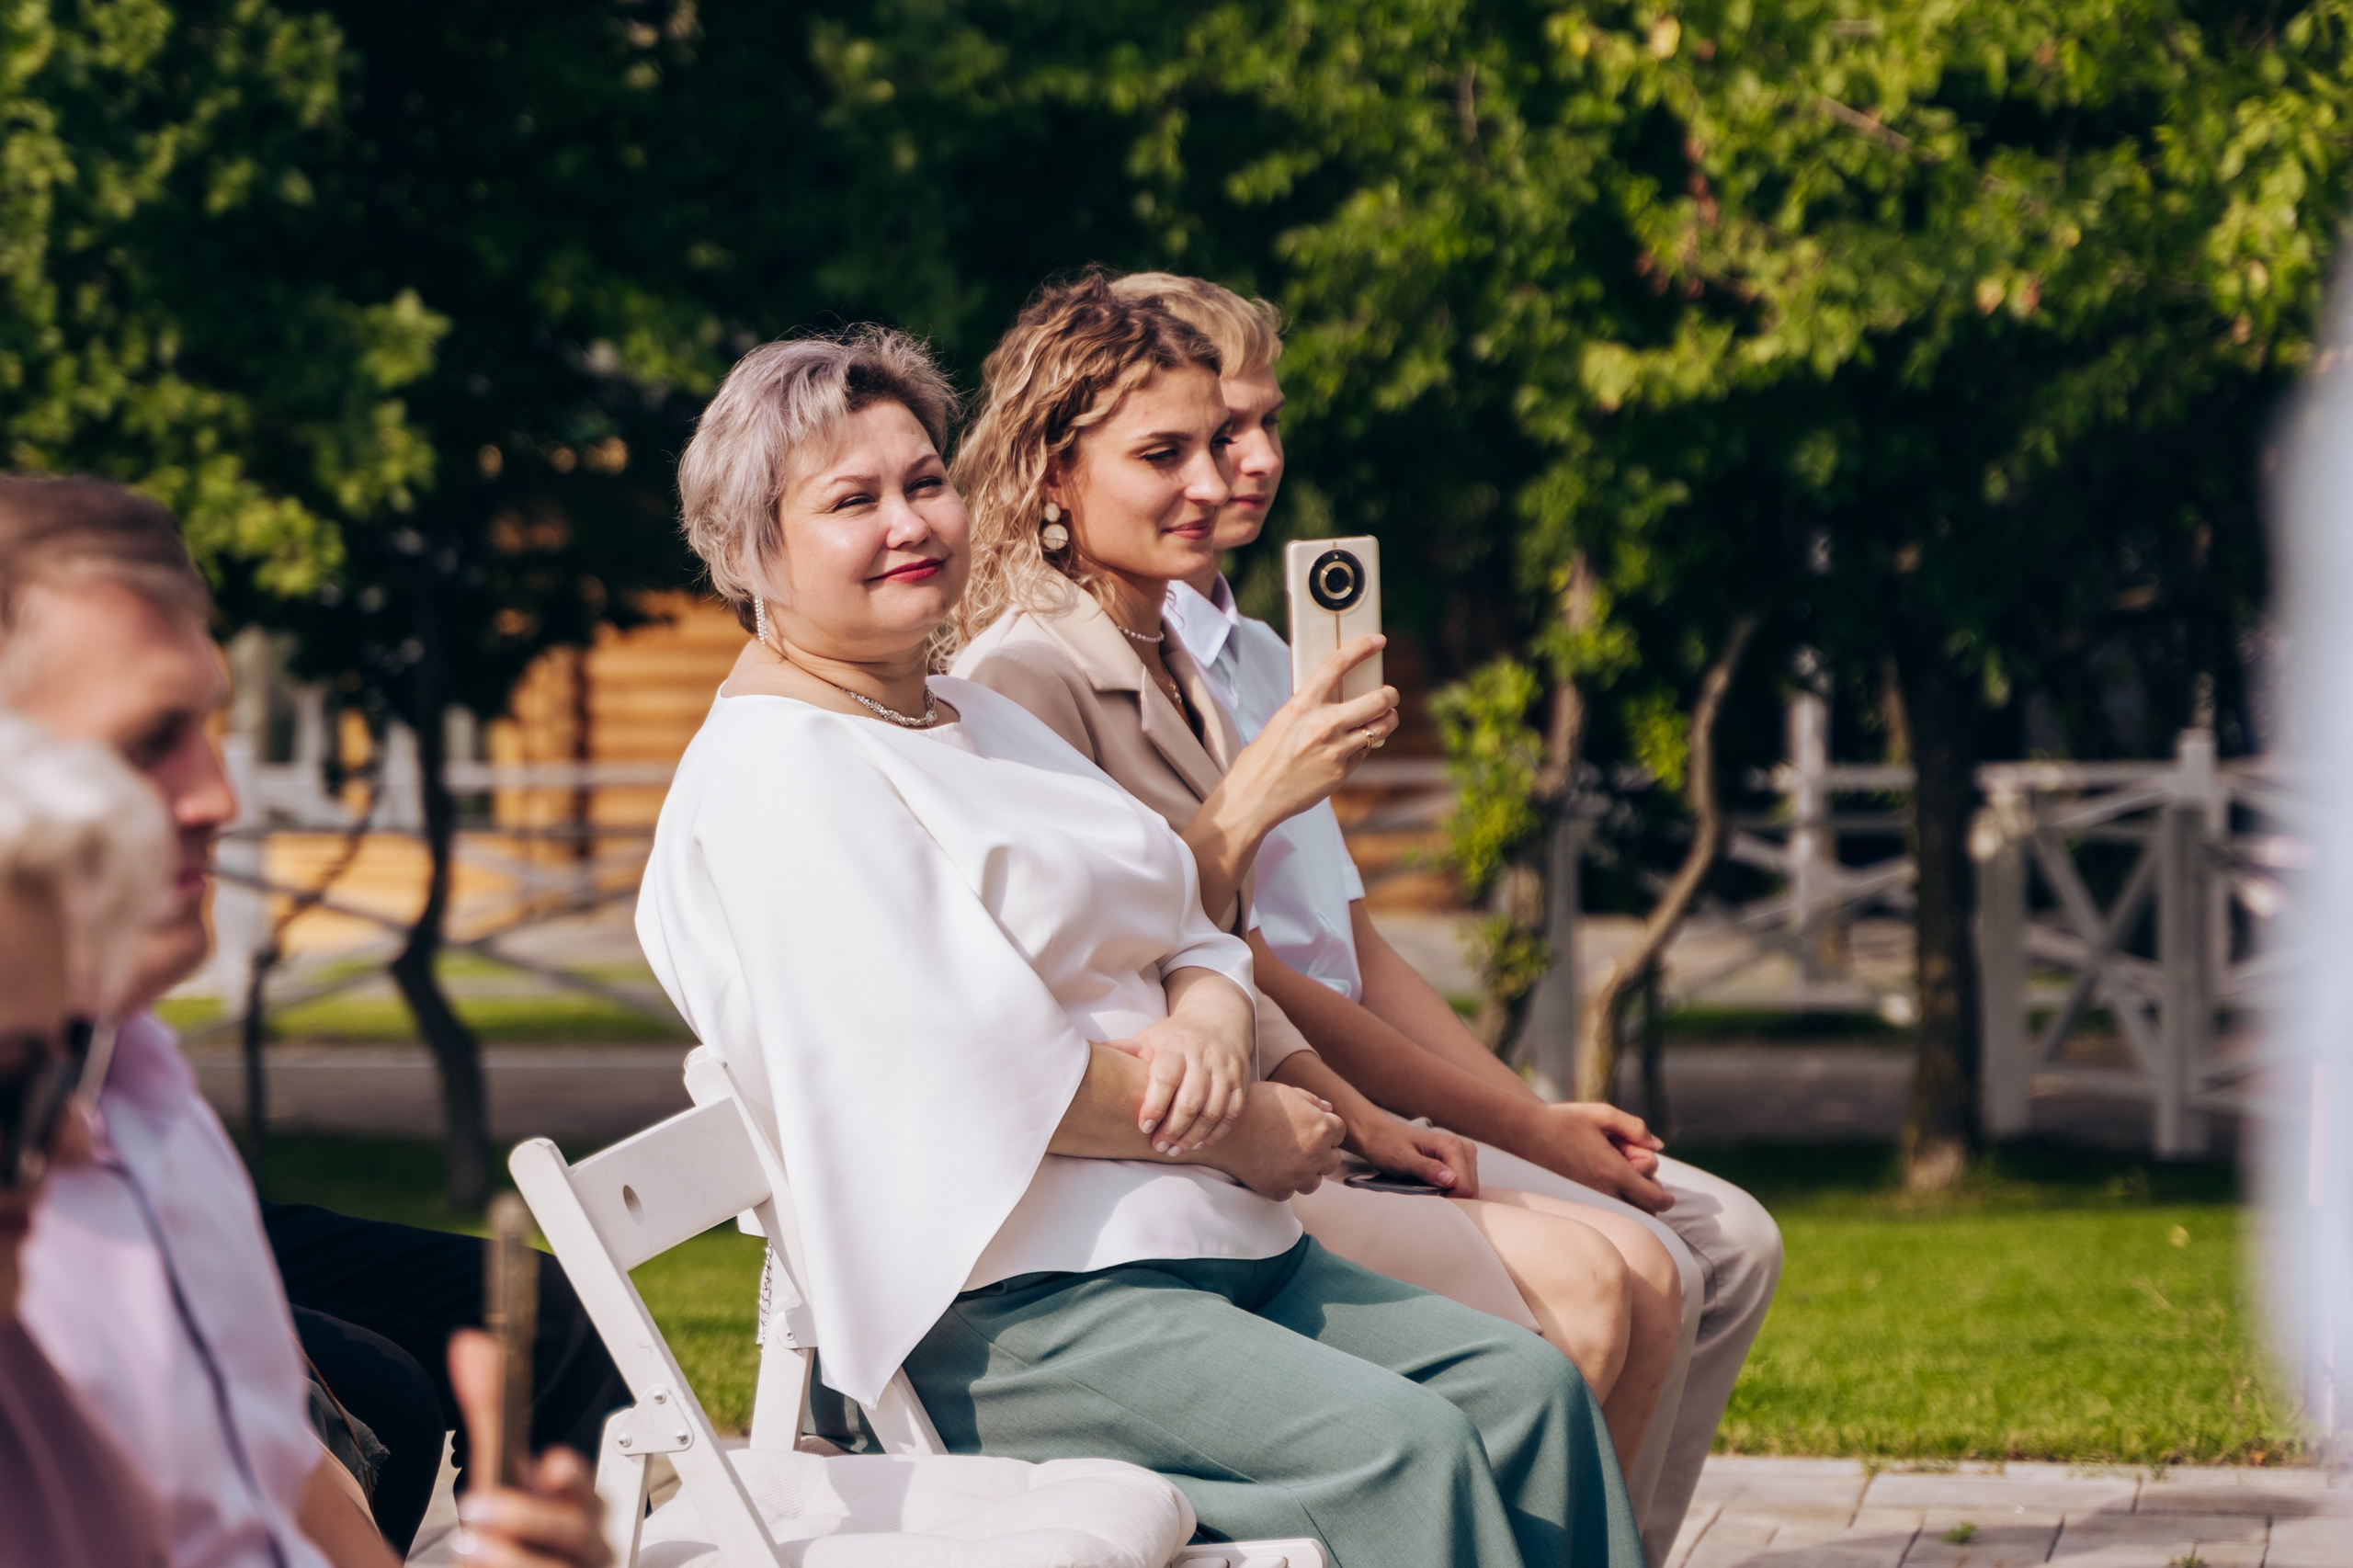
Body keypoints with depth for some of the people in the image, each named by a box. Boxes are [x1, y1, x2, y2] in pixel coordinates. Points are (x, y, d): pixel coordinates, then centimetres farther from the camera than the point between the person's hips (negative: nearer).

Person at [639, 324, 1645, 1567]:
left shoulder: (979, 720, 22)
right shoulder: (776, 772, -8)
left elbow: (1185, 940, 20)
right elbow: (974, 1069, -17)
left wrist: (1210, 1024, -6)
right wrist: (1245, 1133, -9)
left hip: (1198, 1245, 9)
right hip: (999, 1306, -9)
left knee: (1525, 1388, -10)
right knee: (1399, 1447, -26)